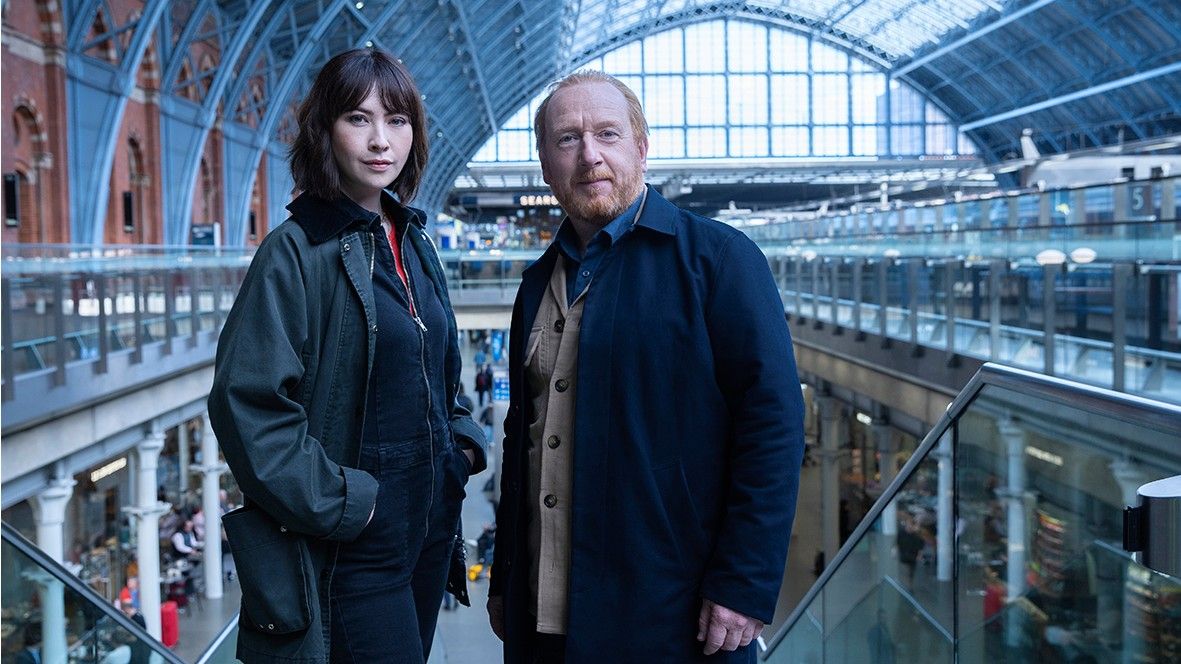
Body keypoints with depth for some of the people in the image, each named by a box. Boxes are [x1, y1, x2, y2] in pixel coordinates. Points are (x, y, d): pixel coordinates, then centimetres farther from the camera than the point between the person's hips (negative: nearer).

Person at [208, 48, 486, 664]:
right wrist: (343, 502, -19)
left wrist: (463, 440, 5)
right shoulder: (298, 251, -13)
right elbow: (248, 403, -19)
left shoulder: (414, 243, 10)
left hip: (430, 526, 7)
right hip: (350, 545, -7)